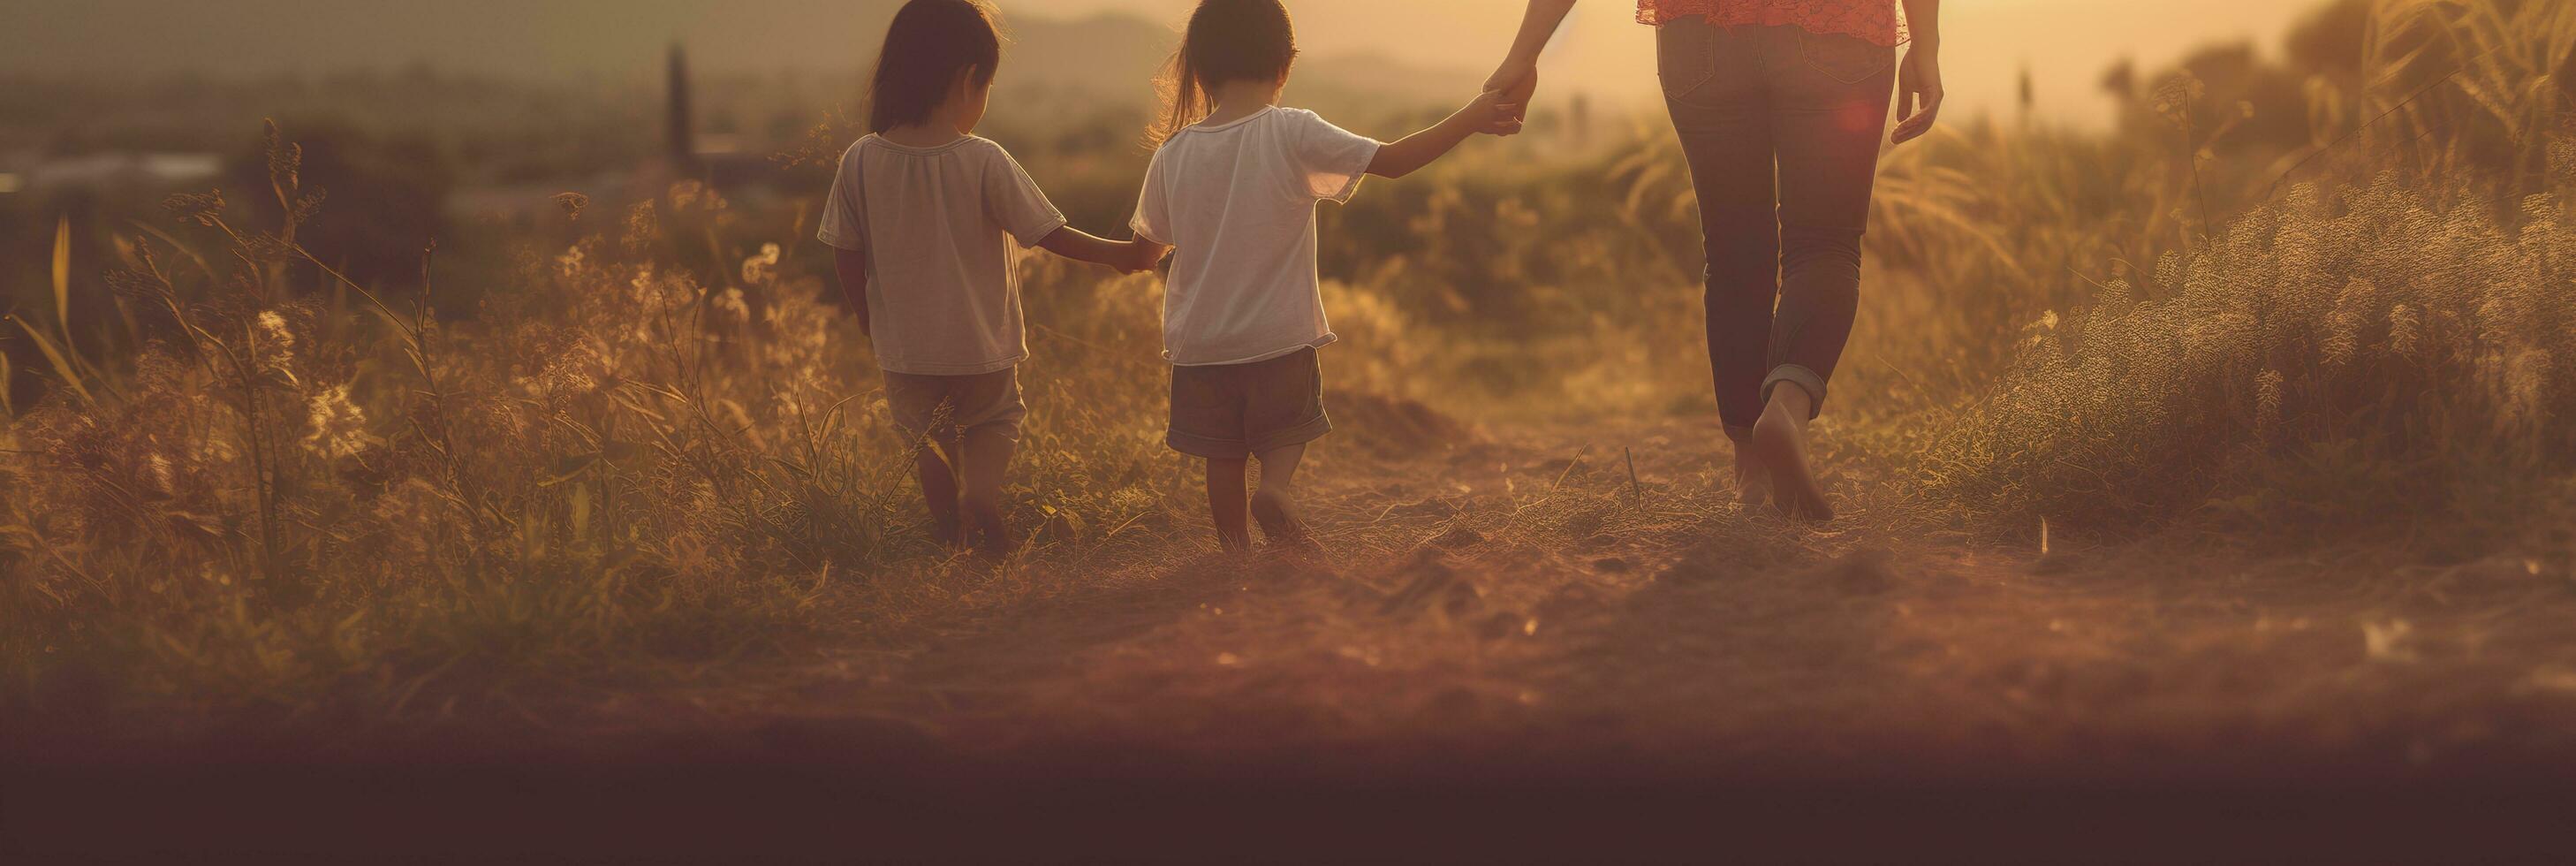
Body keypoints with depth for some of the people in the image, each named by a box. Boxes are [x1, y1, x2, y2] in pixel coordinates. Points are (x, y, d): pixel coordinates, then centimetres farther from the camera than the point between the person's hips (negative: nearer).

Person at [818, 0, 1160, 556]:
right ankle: (982, 491, -5)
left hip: (904, 347, 2)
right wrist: (1117, 254, 5)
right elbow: (1049, 235, -10)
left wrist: (867, 315, 14)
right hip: (981, 344, -2)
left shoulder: (861, 162, -12)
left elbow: (846, 256, -4)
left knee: (926, 435, 24)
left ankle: (948, 531, 25)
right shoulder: (986, 163, -18)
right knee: (994, 421, 21)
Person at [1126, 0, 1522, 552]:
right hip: (1280, 335, -2)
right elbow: (1394, 161, -14)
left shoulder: (1174, 153, -4)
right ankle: (1276, 487, -12)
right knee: (1287, 432, 16)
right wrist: (1472, 119, -6)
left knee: (1224, 456, 15)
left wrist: (1128, 258, 33)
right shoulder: (1293, 135, -14)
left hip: (1200, 339, 2)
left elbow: (1147, 243, 8)